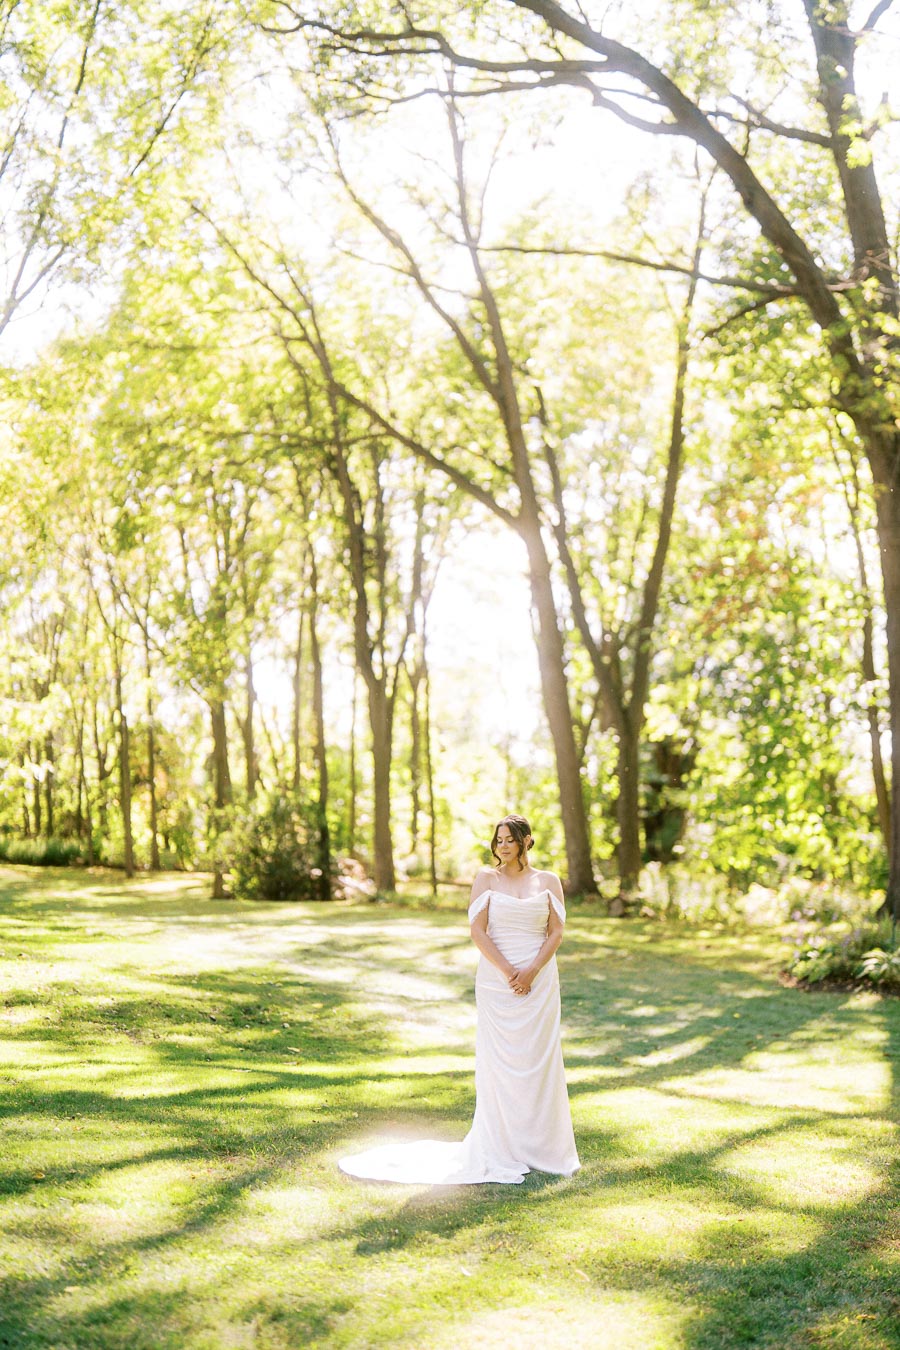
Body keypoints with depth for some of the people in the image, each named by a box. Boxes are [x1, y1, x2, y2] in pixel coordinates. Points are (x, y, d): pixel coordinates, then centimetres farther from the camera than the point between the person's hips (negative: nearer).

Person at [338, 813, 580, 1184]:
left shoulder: (549, 881, 7)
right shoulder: (486, 878, 3)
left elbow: (556, 933, 2)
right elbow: (478, 931, -5)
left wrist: (531, 971, -12)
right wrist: (509, 972, -13)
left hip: (539, 983, 2)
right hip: (496, 983, -1)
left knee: (539, 1062, 3)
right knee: (498, 1063, -1)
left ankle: (541, 1148, 14)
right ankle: (501, 1152, 6)